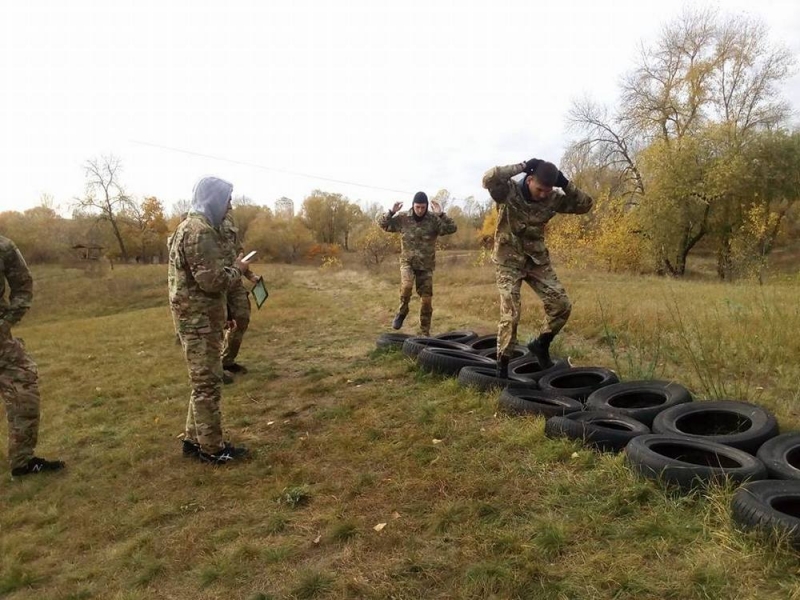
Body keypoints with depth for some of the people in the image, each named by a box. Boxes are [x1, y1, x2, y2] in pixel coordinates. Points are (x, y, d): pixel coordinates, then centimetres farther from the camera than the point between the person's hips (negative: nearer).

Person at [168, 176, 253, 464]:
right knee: (208, 383, -2)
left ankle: (194, 439, 27)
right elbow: (212, 280, -24)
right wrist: (237, 269, -8)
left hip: (198, 316, 11)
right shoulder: (200, 230, -18)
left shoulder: (192, 226, 16)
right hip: (199, 319, -11)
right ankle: (212, 448, 8)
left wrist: (231, 268, 12)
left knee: (202, 381, 18)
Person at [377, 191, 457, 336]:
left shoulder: (434, 219, -6)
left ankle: (425, 331, 16)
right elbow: (382, 224, 1)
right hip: (407, 262, 0)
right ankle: (402, 311, -2)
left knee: (426, 299, 2)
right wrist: (391, 212, -15)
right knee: (406, 285, -31)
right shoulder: (403, 218, -4)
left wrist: (441, 214, -25)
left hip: (426, 265, 1)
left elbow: (452, 228, -15)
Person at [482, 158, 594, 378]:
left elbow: (585, 205, -2)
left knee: (562, 305, -2)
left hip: (537, 260, 5)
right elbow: (488, 179, -37)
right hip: (509, 261, -5)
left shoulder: (552, 198, -4)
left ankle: (541, 345, 20)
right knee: (510, 314, -12)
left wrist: (565, 184, -15)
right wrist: (522, 167, -31)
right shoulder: (508, 191, -17)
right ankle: (502, 365, 2)